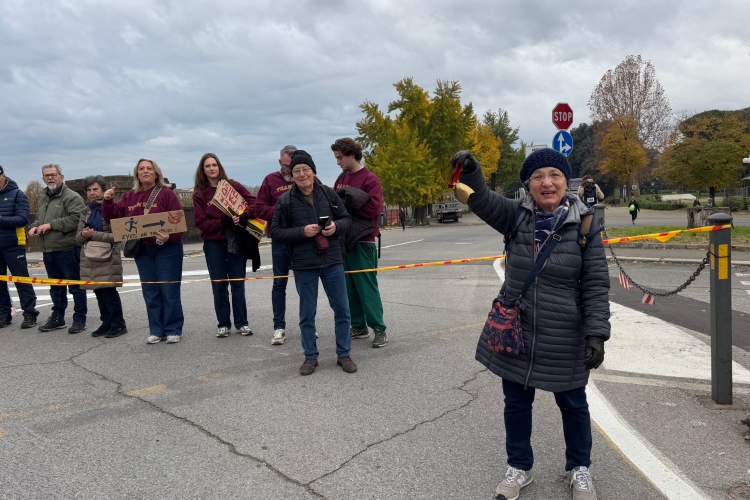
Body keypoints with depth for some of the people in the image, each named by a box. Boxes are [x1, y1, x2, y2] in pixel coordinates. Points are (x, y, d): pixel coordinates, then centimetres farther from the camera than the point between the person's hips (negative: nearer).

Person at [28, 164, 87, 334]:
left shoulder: (72, 197, -9)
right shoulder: (43, 199, 20)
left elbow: (76, 219, -21)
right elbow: (38, 218, 29)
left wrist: (51, 225, -19)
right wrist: (34, 227, 6)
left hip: (68, 250, -9)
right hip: (48, 251, 9)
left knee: (75, 286, -1)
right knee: (55, 287, 17)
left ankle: (80, 319, 6)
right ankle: (57, 317, 27)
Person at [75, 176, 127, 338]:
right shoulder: (86, 212, 14)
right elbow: (78, 238, 13)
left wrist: (95, 234, -16)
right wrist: (83, 234, -9)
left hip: (108, 258, -6)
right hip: (90, 258, 6)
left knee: (109, 291, -7)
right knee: (99, 292, 10)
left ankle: (118, 324, 4)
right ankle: (107, 323, 21)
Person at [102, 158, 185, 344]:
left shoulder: (166, 194, -5)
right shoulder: (129, 197, 11)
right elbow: (115, 218, 9)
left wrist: (170, 237, -28)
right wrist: (108, 202, -6)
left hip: (167, 249, -5)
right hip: (142, 250, 5)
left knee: (169, 290, -1)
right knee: (150, 292, 10)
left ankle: (173, 330, 8)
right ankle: (156, 331, 18)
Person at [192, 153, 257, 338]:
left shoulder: (233, 186, 3)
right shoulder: (199, 194, 4)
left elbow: (253, 201, -7)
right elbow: (201, 222, -4)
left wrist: (244, 216, -25)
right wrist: (224, 222, -17)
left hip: (236, 241, -1)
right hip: (213, 243, 1)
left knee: (238, 283, 3)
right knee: (218, 284, 5)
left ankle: (242, 323, 12)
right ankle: (223, 324, 14)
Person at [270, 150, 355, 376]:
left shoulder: (329, 193, 1)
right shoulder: (285, 200, -4)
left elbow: (347, 219, 8)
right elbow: (275, 231, -4)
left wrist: (336, 226, -14)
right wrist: (302, 232, -18)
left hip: (332, 261, 2)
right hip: (304, 265, -1)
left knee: (342, 309, 7)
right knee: (307, 314, 8)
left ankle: (343, 354, 21)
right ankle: (310, 357, 23)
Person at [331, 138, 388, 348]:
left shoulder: (370, 179, -9)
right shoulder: (341, 179, 14)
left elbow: (374, 209, -18)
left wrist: (347, 202, -14)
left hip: (362, 241, -7)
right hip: (343, 239, 7)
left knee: (366, 286, -5)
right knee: (349, 287, 10)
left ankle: (379, 329, 3)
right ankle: (359, 326, 19)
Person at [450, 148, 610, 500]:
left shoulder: (585, 226, -9)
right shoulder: (516, 216, -5)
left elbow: (596, 285, -7)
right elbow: (483, 201, -23)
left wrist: (596, 333, -13)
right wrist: (470, 173, -44)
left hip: (564, 337, -1)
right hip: (514, 330, 2)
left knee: (572, 404, 18)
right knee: (516, 402, 16)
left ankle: (579, 468, 41)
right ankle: (518, 467, 37)